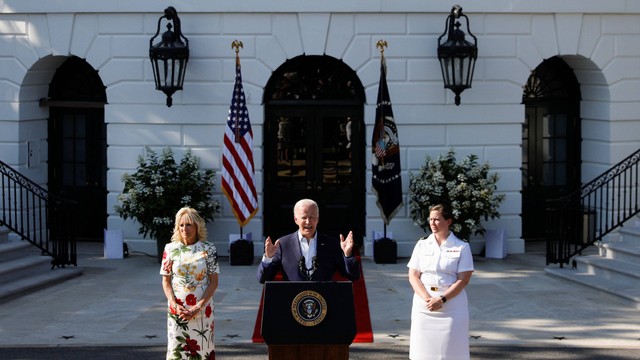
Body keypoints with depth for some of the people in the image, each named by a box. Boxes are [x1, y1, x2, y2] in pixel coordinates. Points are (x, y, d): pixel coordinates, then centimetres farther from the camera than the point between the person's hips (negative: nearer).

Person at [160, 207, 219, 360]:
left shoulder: (208, 249, -3)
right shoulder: (170, 249, 1)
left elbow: (214, 282, -4)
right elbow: (166, 281, 4)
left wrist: (198, 307, -13)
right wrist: (175, 305, -10)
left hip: (202, 309, -1)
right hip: (177, 309, 1)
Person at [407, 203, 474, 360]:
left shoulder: (462, 247, 0)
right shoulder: (422, 245, 8)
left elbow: (463, 279, -6)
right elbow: (413, 276, 3)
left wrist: (442, 299, -16)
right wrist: (427, 298, -13)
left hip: (452, 305, -2)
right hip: (424, 304, 2)